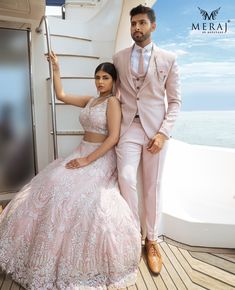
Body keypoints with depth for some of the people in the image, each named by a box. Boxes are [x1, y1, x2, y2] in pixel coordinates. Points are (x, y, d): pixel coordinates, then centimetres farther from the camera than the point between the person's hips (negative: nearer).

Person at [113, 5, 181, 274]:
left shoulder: (168, 59, 4)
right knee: (126, 179, -17)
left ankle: (151, 240, 23)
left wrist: (164, 132, -9)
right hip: (128, 128, 1)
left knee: (152, 187, 6)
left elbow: (174, 100, 2)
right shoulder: (118, 58, 9)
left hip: (155, 129, 0)